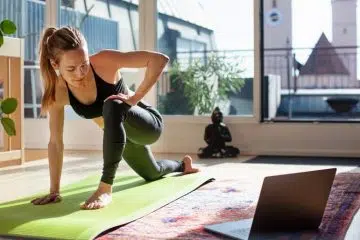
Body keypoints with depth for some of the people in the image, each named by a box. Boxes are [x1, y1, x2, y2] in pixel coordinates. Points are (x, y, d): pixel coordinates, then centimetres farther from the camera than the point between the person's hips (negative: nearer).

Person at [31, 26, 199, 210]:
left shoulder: (103, 61, -30)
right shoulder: (57, 92, -20)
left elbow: (160, 59, -32)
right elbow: (55, 142, -15)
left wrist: (136, 97, -34)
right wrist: (54, 190, -18)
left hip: (148, 125, -5)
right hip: (122, 134, 6)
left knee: (112, 106, -39)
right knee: (152, 174, 31)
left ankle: (105, 188, -32)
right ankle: (183, 164, 68)